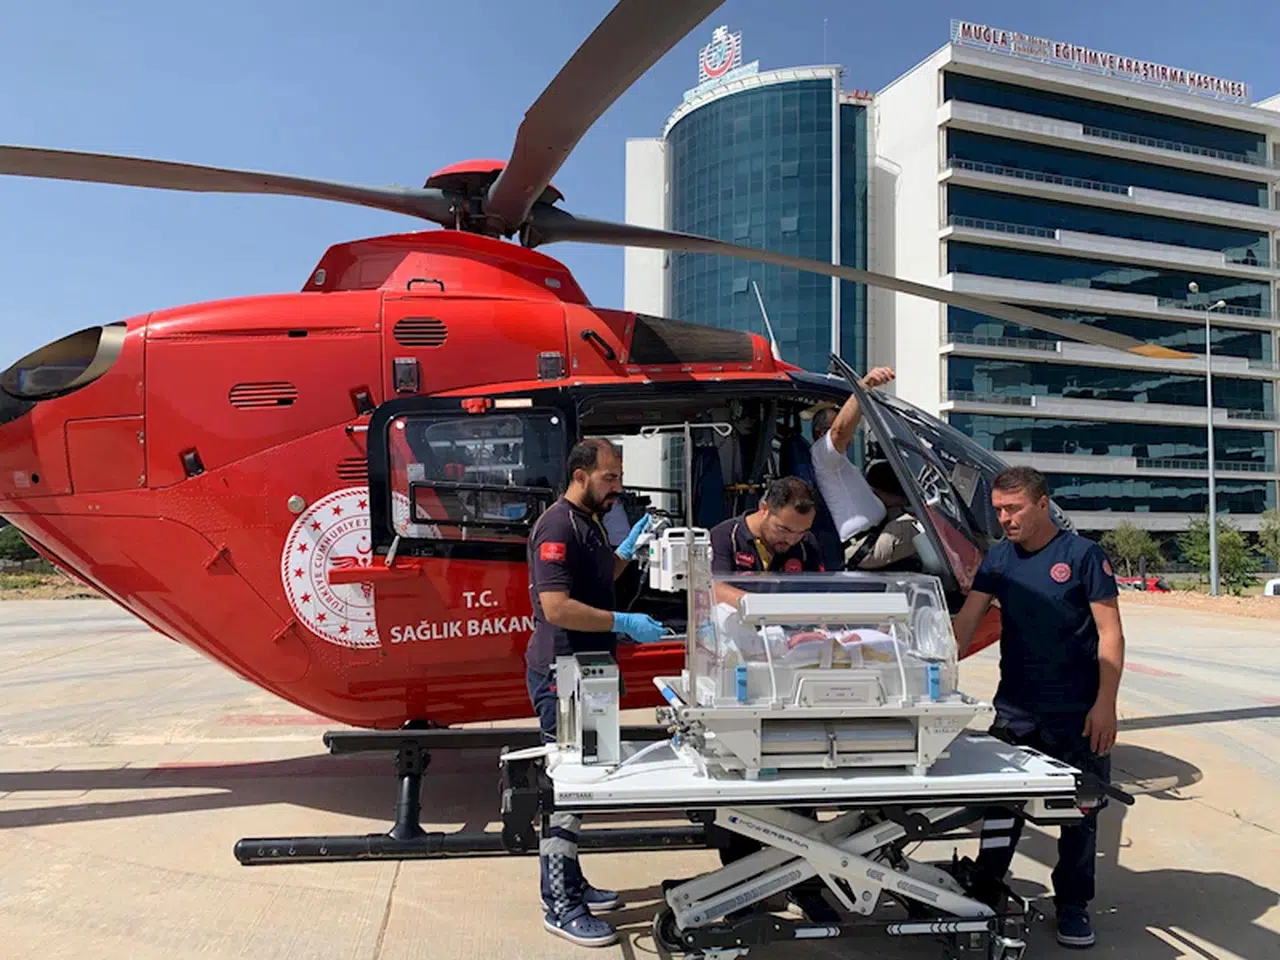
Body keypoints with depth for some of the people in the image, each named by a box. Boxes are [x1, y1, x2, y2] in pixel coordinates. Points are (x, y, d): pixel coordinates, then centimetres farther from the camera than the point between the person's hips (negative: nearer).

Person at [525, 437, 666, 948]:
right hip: (561, 674, -10)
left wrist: (629, 548, 12)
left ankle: (569, 882, 30)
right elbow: (557, 607, -26)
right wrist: (626, 624, -23)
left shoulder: (590, 522, 14)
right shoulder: (557, 526, -18)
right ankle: (560, 906, 7)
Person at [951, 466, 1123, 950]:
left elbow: (1110, 633, -8)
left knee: (1080, 810, 10)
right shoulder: (998, 558, 4)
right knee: (1001, 804, 8)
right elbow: (966, 622, 0)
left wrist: (1105, 704, -14)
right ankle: (984, 895, 22)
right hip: (1015, 709, 3)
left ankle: (1072, 906, 27)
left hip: (1076, 712, -3)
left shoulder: (1083, 555, -7)